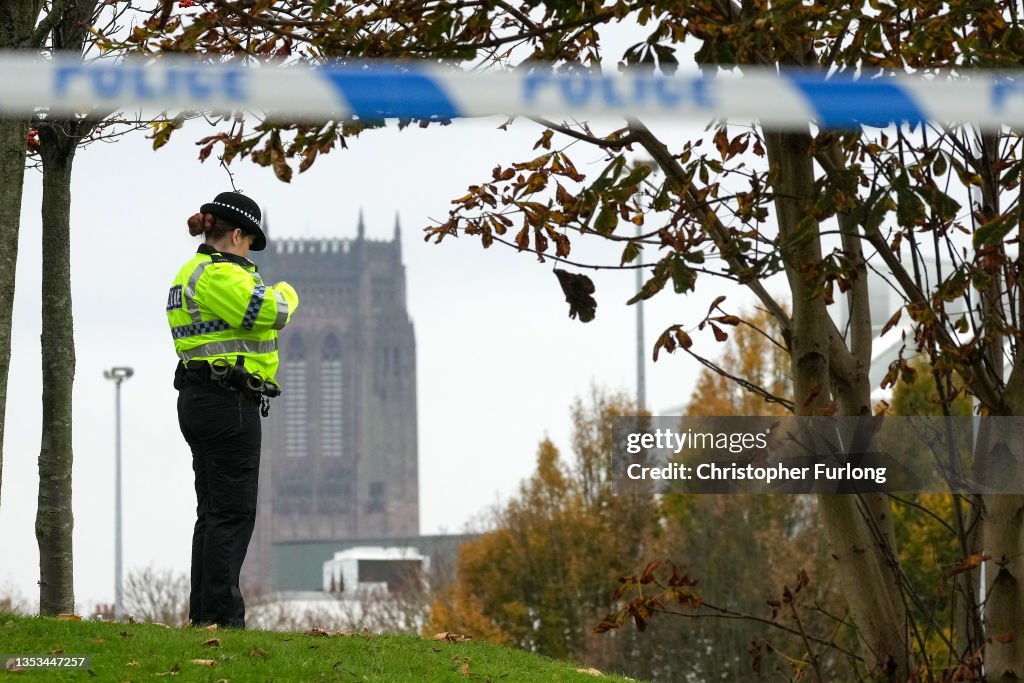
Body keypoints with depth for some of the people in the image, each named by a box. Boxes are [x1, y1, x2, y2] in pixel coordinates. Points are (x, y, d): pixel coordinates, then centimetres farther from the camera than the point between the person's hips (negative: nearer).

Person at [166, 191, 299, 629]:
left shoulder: (190, 274, 20)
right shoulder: (219, 273, -13)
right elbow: (268, 311, -24)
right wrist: (285, 294, -3)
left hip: (198, 402, 11)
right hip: (229, 400, -11)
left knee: (213, 511, 13)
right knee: (233, 512, -9)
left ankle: (203, 612, 15)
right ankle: (221, 614, -11)